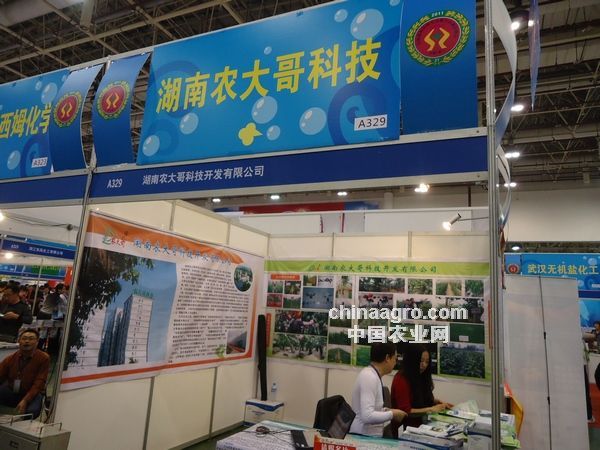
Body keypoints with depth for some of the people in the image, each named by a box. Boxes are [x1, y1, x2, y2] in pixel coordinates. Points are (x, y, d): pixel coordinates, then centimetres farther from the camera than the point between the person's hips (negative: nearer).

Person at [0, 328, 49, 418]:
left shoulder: (44, 358, -9)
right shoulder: (10, 359, 2)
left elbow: (39, 383, -12)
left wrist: (25, 401, -23)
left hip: (30, 394, -4)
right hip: (10, 391, 4)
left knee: (33, 410, -35)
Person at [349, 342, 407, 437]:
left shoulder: (372, 375, 4)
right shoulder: (370, 377, -22)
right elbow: (367, 416, -28)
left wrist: (386, 411, 8)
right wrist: (392, 414, -17)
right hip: (364, 437, -8)